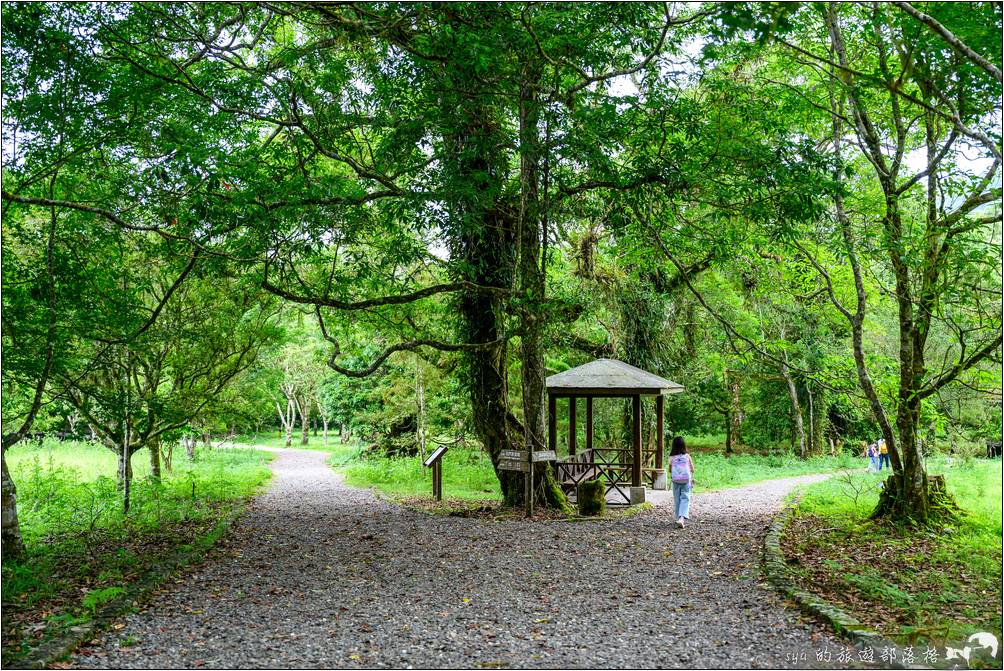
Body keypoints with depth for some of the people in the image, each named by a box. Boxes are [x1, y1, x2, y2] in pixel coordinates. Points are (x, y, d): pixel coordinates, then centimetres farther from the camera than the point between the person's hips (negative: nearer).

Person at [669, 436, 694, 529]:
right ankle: (682, 518, -19)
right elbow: (692, 470, 3)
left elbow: (670, 470, 2)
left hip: (676, 481, 1)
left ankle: (679, 518, 16)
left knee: (677, 500, 12)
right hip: (686, 480, -1)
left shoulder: (671, 458, -5)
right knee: (685, 499, -1)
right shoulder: (687, 456, -5)